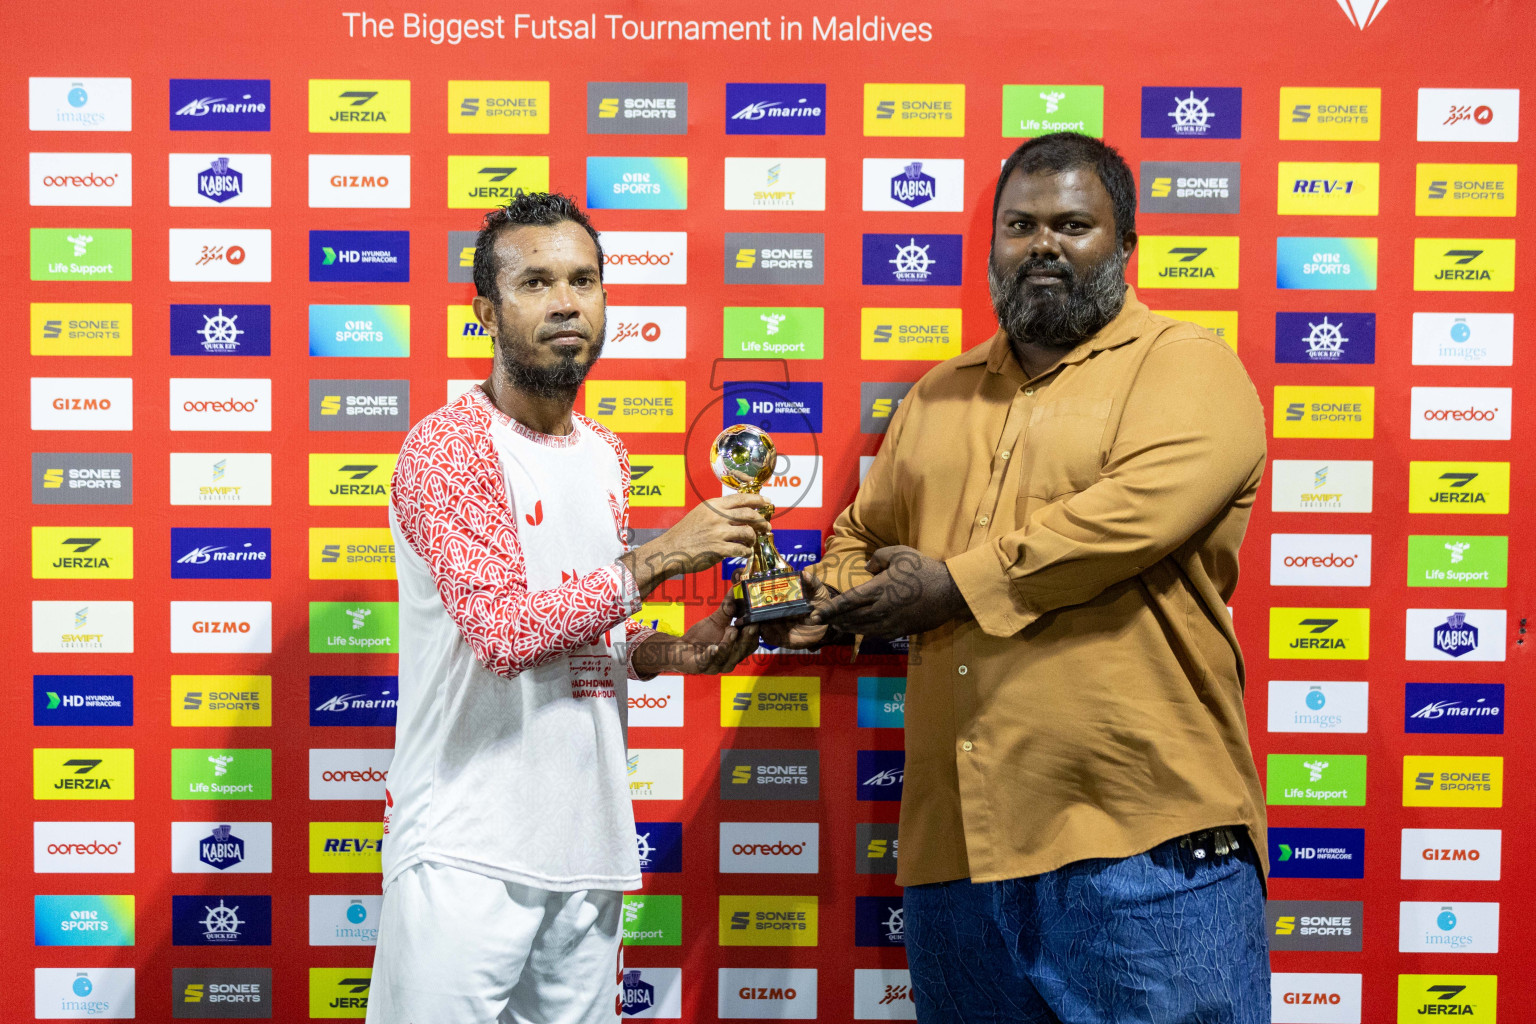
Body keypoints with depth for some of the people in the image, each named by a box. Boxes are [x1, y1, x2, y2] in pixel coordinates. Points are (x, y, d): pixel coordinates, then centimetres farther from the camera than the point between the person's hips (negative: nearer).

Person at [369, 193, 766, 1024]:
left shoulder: (606, 457, 13)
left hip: (589, 842, 7)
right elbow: (502, 628, -20)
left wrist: (668, 653, 3)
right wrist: (659, 557, -18)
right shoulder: (446, 447, -10)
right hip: (467, 852, -6)